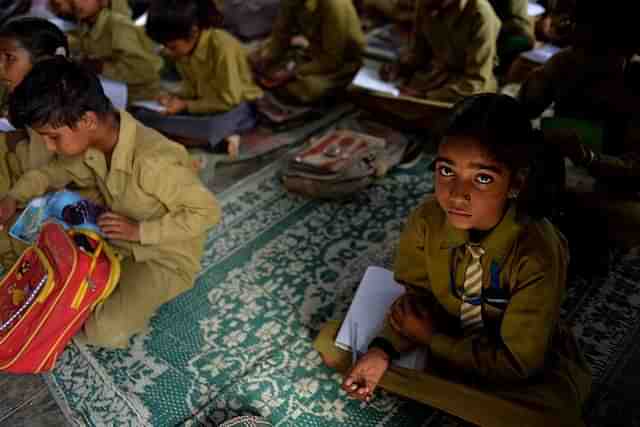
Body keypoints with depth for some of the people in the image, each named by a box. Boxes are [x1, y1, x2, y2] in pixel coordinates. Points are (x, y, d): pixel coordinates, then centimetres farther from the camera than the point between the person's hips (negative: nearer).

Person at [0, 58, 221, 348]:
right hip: (119, 242, 8)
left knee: (106, 333, -27)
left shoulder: (152, 160, -35)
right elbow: (58, 170, 12)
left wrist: (140, 231, -27)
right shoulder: (93, 142, -10)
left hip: (166, 258, -8)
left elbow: (207, 211, -27)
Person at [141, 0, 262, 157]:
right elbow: (192, 87, 10)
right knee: (144, 115, -13)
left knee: (213, 127, -45)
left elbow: (228, 100, -22)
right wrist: (174, 98, -10)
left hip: (237, 105, -8)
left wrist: (186, 106, -19)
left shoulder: (223, 47, -26)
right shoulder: (184, 48, -4)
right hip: (203, 104, 9)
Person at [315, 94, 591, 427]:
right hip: (444, 333, 3)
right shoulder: (427, 220, -21)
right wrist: (383, 350, -24)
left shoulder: (538, 255, -32)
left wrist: (431, 339, -22)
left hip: (524, 364, -3)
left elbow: (517, 361, -25)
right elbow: (413, 295, -7)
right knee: (331, 342, -7)